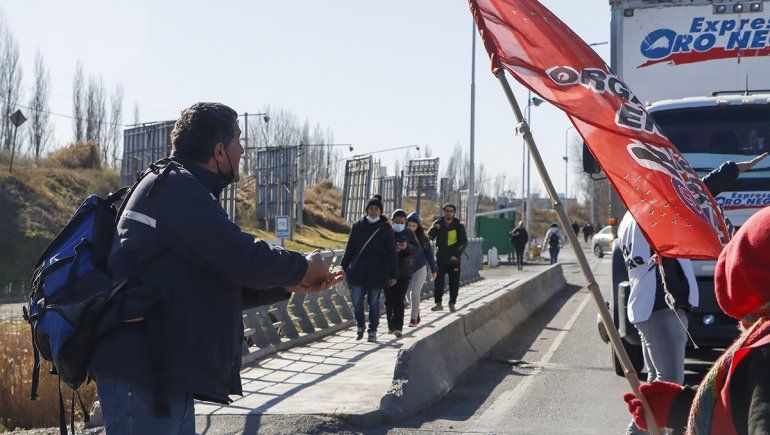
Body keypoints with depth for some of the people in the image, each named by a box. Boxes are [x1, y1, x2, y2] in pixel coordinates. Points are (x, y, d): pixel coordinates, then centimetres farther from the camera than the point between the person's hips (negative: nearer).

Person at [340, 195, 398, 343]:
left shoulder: (386, 228, 1)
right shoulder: (358, 226, 6)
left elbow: (391, 253, 0)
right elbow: (350, 248, 11)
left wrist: (392, 274, -5)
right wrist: (343, 267, 6)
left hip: (376, 272, -1)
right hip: (357, 271, 2)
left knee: (374, 302, 5)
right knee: (357, 301, -1)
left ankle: (373, 331, 16)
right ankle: (360, 326, 21)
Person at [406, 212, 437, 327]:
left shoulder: (423, 238, -4)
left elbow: (429, 253, 3)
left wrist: (433, 270, 5)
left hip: (420, 268, -2)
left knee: (415, 293, -10)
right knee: (406, 292, 1)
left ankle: (414, 318, 2)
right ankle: (416, 314, 23)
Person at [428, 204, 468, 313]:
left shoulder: (459, 226, 1)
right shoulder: (438, 223, 4)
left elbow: (464, 242, -1)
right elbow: (429, 237, -2)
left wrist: (457, 255, -12)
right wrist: (434, 229, -21)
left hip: (454, 260, 0)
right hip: (441, 259, 0)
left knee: (454, 283, 5)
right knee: (438, 281, -10)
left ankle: (452, 304, 17)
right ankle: (438, 303, -5)